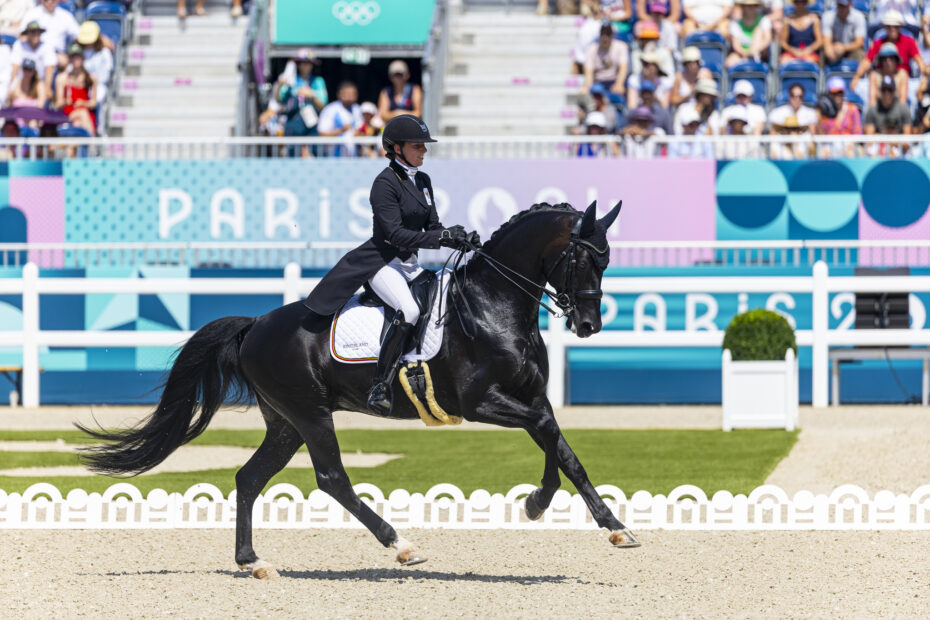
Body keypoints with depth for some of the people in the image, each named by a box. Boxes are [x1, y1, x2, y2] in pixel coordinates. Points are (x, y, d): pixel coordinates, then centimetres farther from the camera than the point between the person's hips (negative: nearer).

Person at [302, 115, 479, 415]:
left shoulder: (423, 181, 11)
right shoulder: (385, 183, -14)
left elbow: (433, 227, 11)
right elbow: (395, 234, -22)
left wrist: (461, 239, -9)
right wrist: (442, 237, -27)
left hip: (409, 265, 9)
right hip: (381, 262, -9)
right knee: (409, 310, -31)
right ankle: (380, 387, -30)